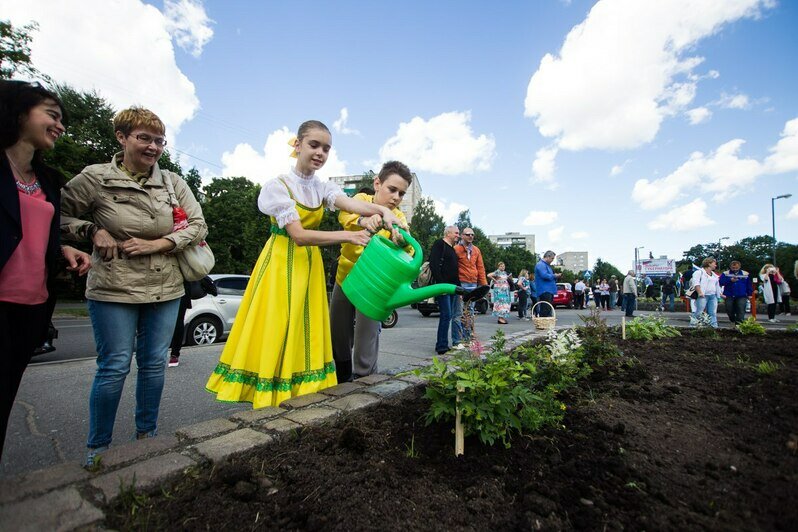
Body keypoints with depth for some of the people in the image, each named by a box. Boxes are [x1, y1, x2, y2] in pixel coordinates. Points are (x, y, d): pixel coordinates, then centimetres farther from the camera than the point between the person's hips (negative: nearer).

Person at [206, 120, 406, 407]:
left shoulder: (323, 187, 5)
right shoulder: (278, 185, -10)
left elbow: (351, 203, -17)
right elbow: (299, 235, -20)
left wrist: (384, 211, -38)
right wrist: (348, 236, -28)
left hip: (310, 265, 5)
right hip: (281, 264, -5)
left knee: (305, 336, 6)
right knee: (276, 334, -2)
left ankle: (300, 397, 18)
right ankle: (270, 404, 12)